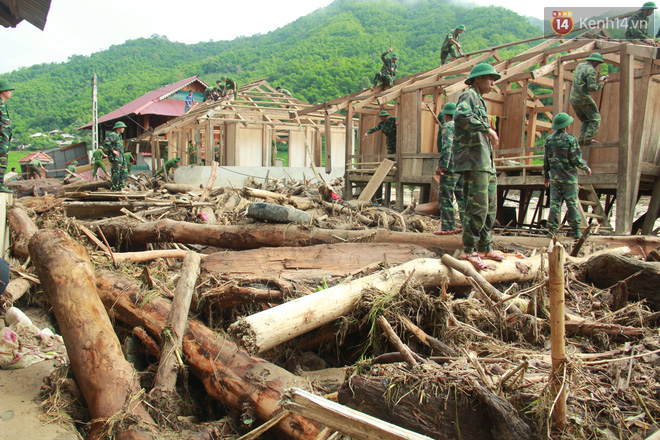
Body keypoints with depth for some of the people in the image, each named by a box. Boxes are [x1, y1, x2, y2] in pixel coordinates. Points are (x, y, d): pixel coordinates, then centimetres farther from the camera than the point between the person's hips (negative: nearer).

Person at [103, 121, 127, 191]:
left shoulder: (119, 136, 20)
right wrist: (113, 151, -20)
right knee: (115, 174, -7)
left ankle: (120, 188, 15)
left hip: (121, 158, 10)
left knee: (123, 172, 9)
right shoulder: (112, 135, -10)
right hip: (115, 158, -10)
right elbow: (105, 143, -24)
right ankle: (114, 189, -2)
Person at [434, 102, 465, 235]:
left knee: (445, 196, -3)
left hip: (451, 167, -8)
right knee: (462, 196, 12)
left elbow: (447, 146, -20)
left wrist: (441, 165, -21)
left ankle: (448, 227, -3)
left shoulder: (447, 126, -7)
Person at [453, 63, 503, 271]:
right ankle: (469, 251, -9)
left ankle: (485, 248, 20)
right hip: (473, 160, -10)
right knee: (478, 207, -13)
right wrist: (487, 128, -26)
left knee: (490, 207, 12)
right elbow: (460, 115, -27)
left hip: (485, 161, 10)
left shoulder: (479, 100, 27)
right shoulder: (469, 95, -4)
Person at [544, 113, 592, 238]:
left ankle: (551, 229, 1)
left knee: (554, 203, 6)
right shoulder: (570, 140, -12)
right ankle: (576, 230, 10)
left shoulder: (549, 139, 2)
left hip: (554, 177, 4)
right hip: (569, 178, -4)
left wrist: (546, 175, 15)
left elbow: (546, 160, 6)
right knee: (572, 204, 4)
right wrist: (586, 168, 6)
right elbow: (576, 159, -11)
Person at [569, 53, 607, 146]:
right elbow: (592, 87, -16)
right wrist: (602, 84, -1)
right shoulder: (591, 70, -11)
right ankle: (588, 139, -12)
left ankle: (581, 139, 4)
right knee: (595, 118, -1)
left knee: (586, 120, 16)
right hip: (583, 98, -8)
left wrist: (595, 81, 21)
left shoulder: (580, 65, 15)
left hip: (573, 98, 8)